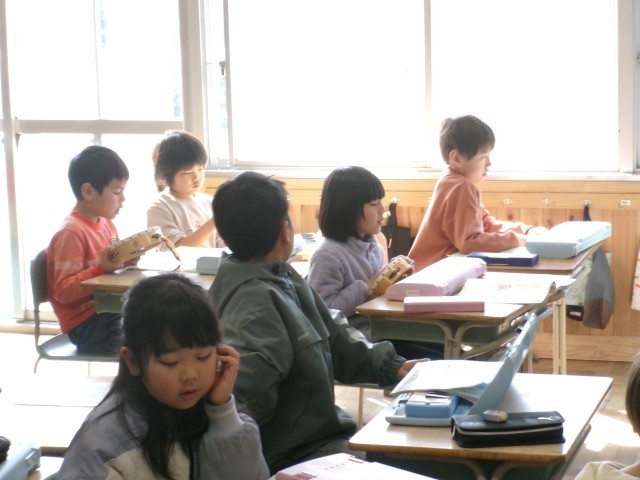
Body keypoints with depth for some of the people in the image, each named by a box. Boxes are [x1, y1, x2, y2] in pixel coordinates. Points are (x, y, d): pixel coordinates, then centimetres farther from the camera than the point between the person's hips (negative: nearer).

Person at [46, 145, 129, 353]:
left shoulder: (106, 223, 10)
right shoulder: (71, 233, -17)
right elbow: (63, 292, -20)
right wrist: (102, 269, -30)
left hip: (108, 309, 9)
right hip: (85, 323, -9)